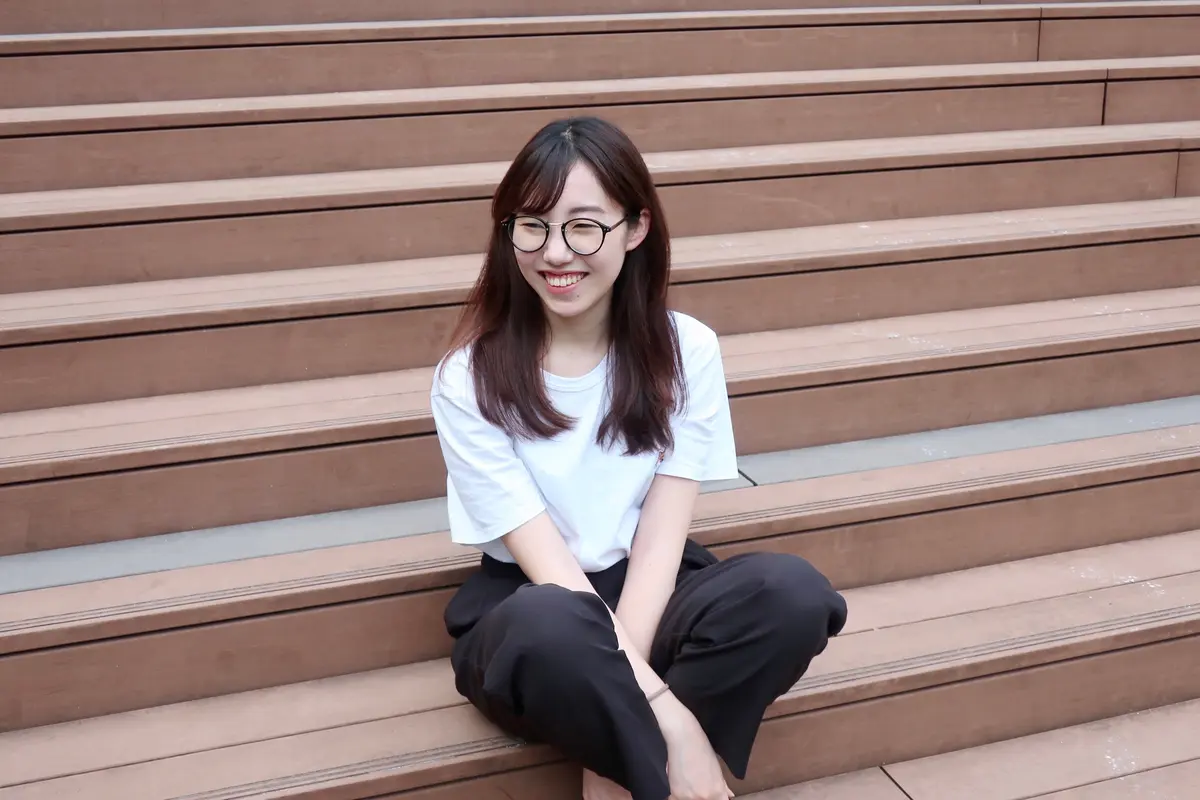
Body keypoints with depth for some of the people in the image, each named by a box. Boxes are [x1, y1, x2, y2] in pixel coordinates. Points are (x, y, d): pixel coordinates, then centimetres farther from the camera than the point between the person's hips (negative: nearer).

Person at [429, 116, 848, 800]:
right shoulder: (469, 380, -12)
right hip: (526, 606, -3)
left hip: (647, 593, 3)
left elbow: (661, 537, -11)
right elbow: (547, 561, -19)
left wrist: (619, 678, -27)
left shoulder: (686, 351, -5)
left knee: (793, 591, -29)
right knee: (552, 624, -40)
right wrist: (661, 708, -29)